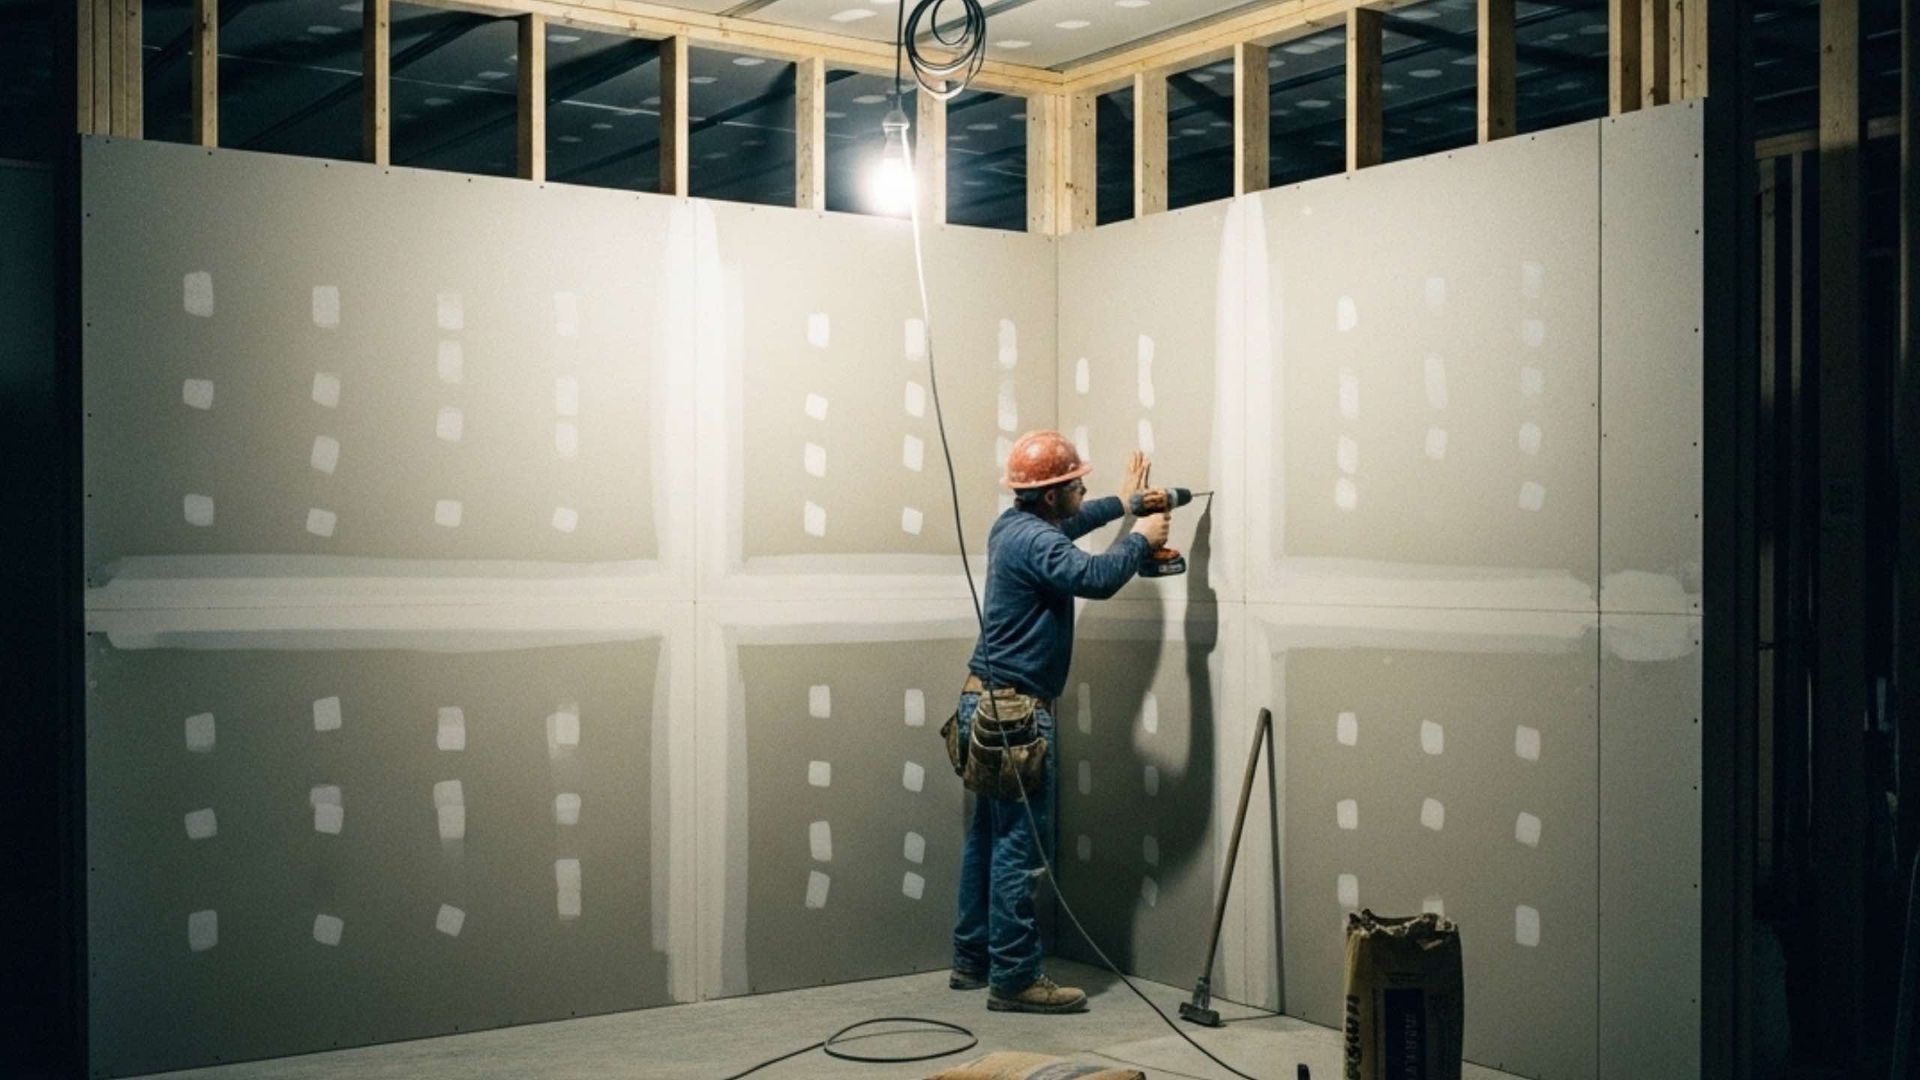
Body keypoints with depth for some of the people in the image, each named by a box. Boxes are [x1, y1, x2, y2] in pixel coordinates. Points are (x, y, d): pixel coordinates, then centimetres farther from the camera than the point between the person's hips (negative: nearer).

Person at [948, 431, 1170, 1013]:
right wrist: (1140, 538, -15)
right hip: (1015, 711, -11)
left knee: (989, 834, 15)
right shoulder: (1033, 541, -18)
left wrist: (1121, 503, 37)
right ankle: (1014, 977, -3)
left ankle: (972, 959, 24)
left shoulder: (1015, 525, 13)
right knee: (1021, 845, -7)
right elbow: (1096, 578, -32)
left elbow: (1067, 526, 35)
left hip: (988, 704, 11)